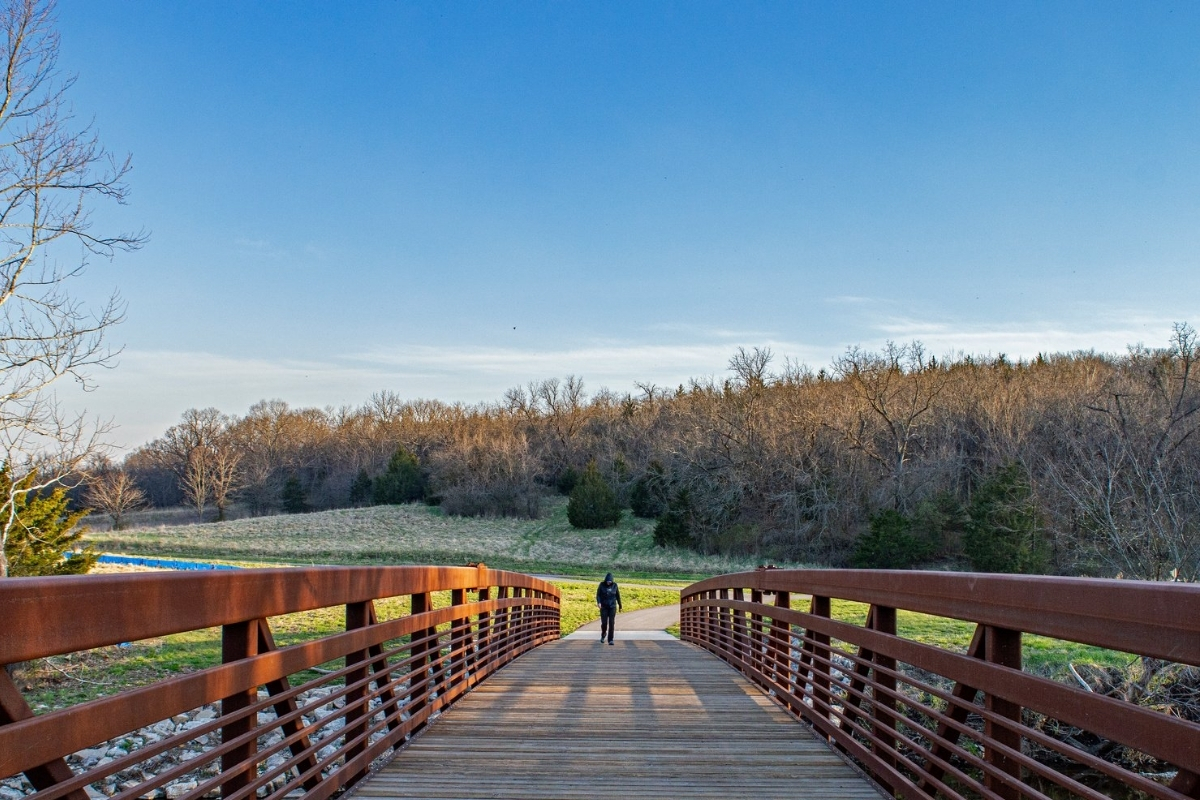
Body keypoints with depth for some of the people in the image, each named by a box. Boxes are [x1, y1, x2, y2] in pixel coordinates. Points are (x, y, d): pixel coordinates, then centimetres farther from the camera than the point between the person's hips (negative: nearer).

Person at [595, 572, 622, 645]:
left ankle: (610, 640, -5)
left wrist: (620, 605, 10)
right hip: (604, 607, 0)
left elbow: (618, 595, 5)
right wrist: (598, 602, -26)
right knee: (604, 623, -2)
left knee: (611, 623, -9)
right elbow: (598, 594, -8)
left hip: (612, 606, 0)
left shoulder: (615, 585, -5)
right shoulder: (602, 584, -8)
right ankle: (603, 634, 30)